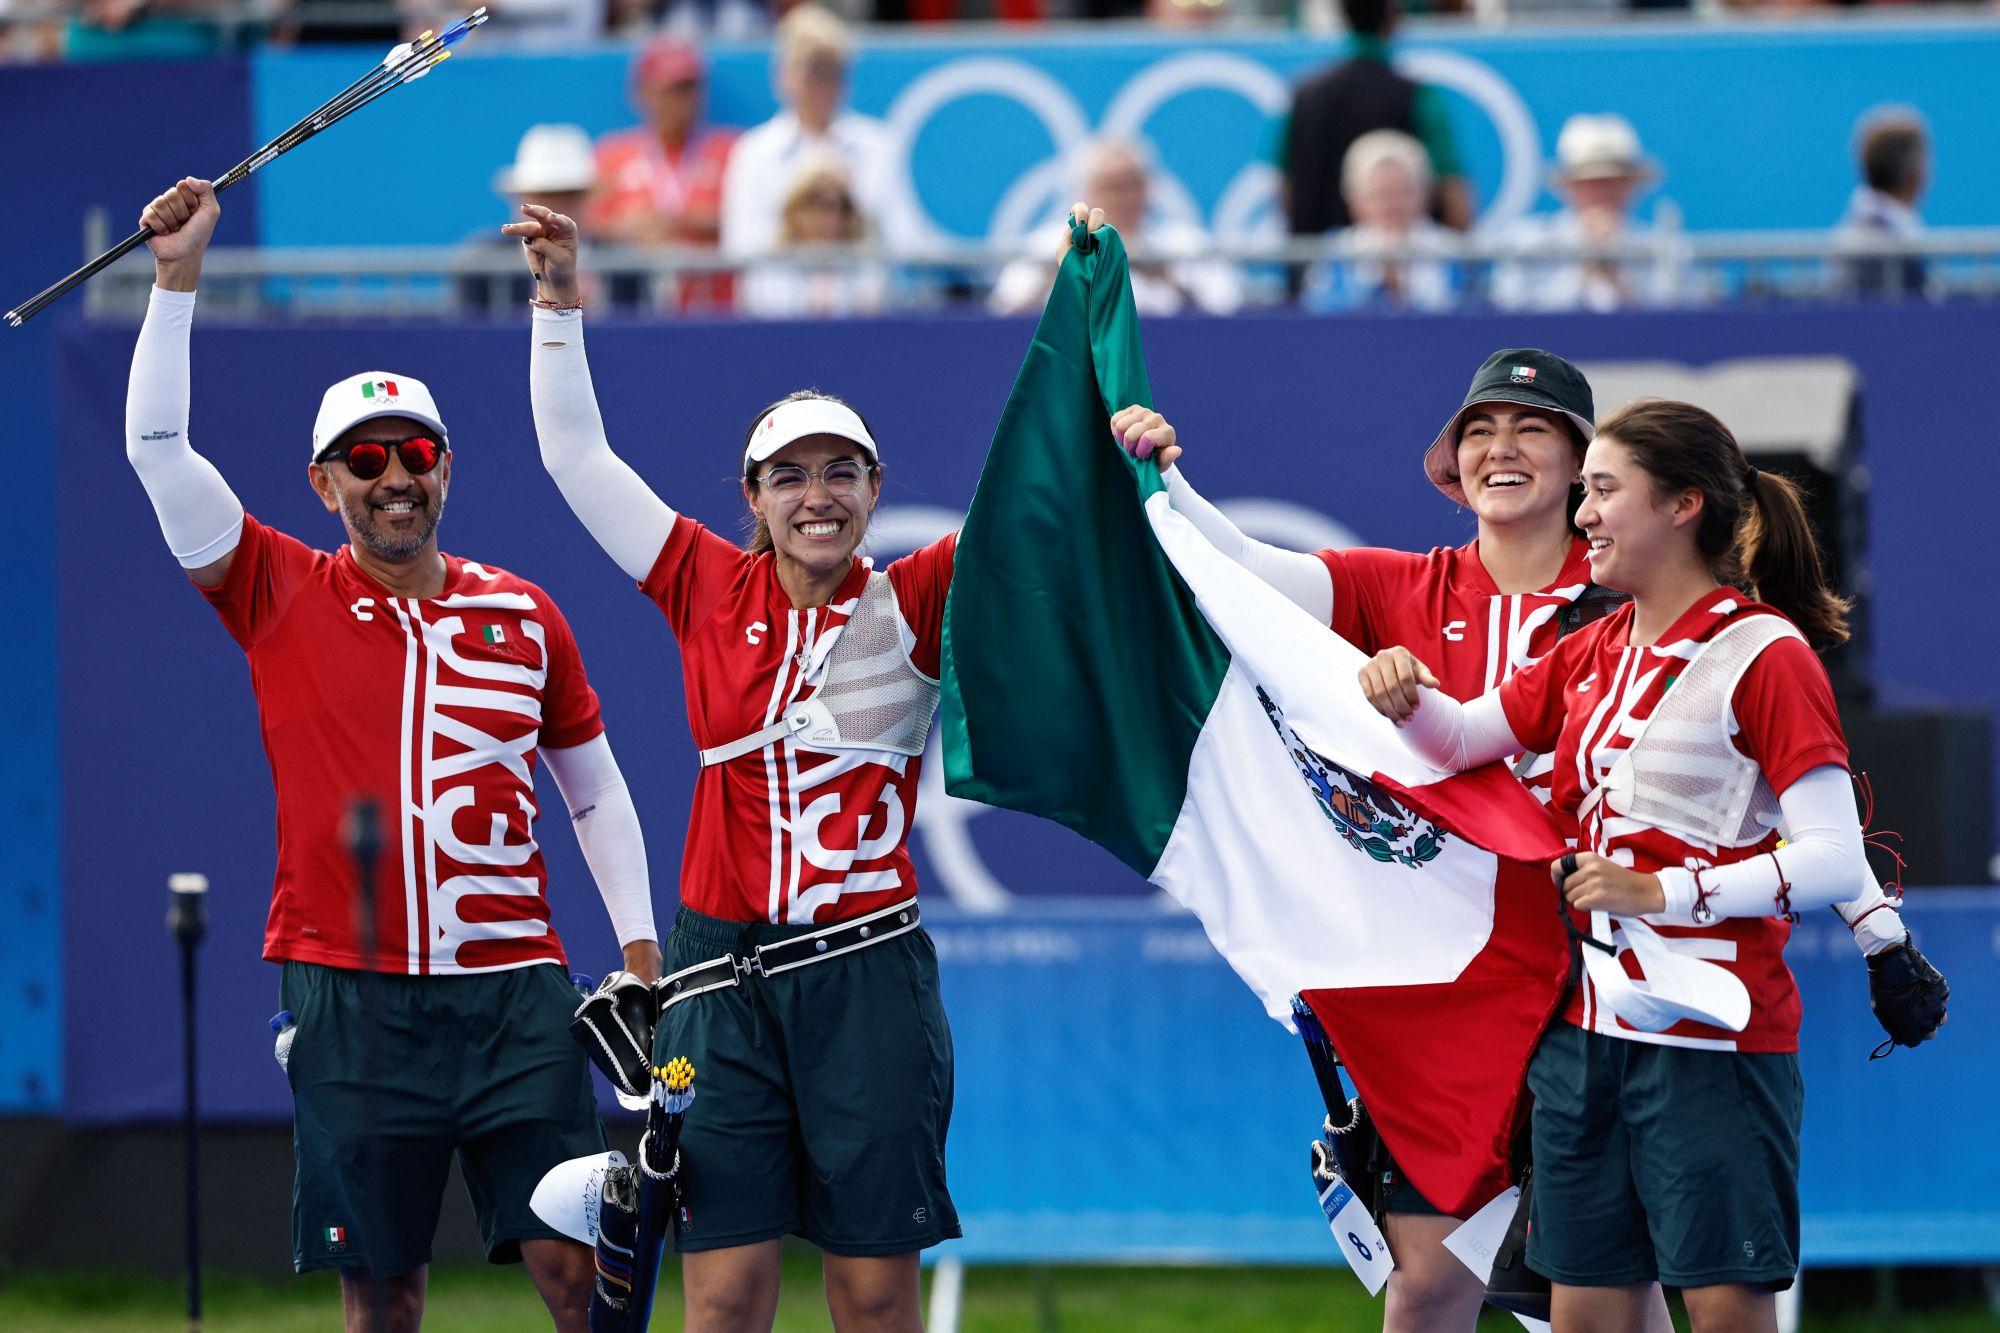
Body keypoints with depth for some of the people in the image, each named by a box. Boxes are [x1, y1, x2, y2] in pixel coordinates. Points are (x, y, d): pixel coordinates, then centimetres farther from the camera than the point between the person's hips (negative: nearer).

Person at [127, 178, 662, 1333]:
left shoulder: (524, 616, 10)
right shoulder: (283, 599, 5)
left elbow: (596, 788, 19)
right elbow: (158, 448, -3)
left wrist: (640, 947, 11)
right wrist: (178, 276, -9)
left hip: (514, 988, 1)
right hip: (352, 993, -1)